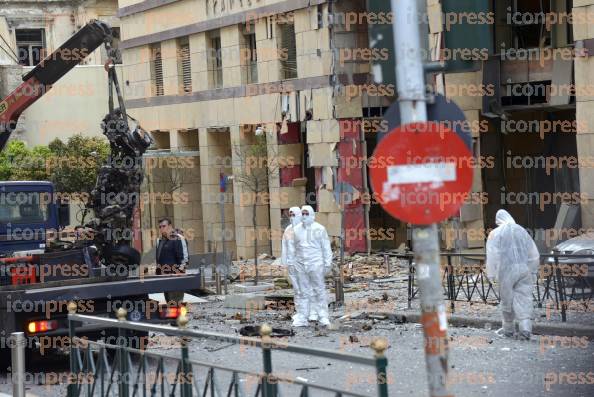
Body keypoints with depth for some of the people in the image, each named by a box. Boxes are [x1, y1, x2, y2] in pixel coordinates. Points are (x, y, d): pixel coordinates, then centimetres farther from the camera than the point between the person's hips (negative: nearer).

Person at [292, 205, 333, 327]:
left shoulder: (319, 229, 0)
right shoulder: (297, 230, 11)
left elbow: (326, 247, 0)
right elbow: (295, 248, 15)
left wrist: (328, 263, -4)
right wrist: (293, 264, 11)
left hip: (315, 263, -3)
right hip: (300, 265, 4)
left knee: (319, 290, -2)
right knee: (303, 291, 5)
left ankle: (323, 317, 2)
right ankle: (302, 318, 7)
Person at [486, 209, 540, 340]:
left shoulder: (495, 233, 0)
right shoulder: (521, 231, 11)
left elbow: (492, 256, -3)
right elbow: (534, 253, 14)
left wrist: (492, 274, 1)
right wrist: (533, 270, 21)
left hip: (507, 271, -3)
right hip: (524, 270, 3)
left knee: (507, 300, 8)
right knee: (524, 298, 0)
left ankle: (508, 328, 17)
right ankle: (525, 328, -13)